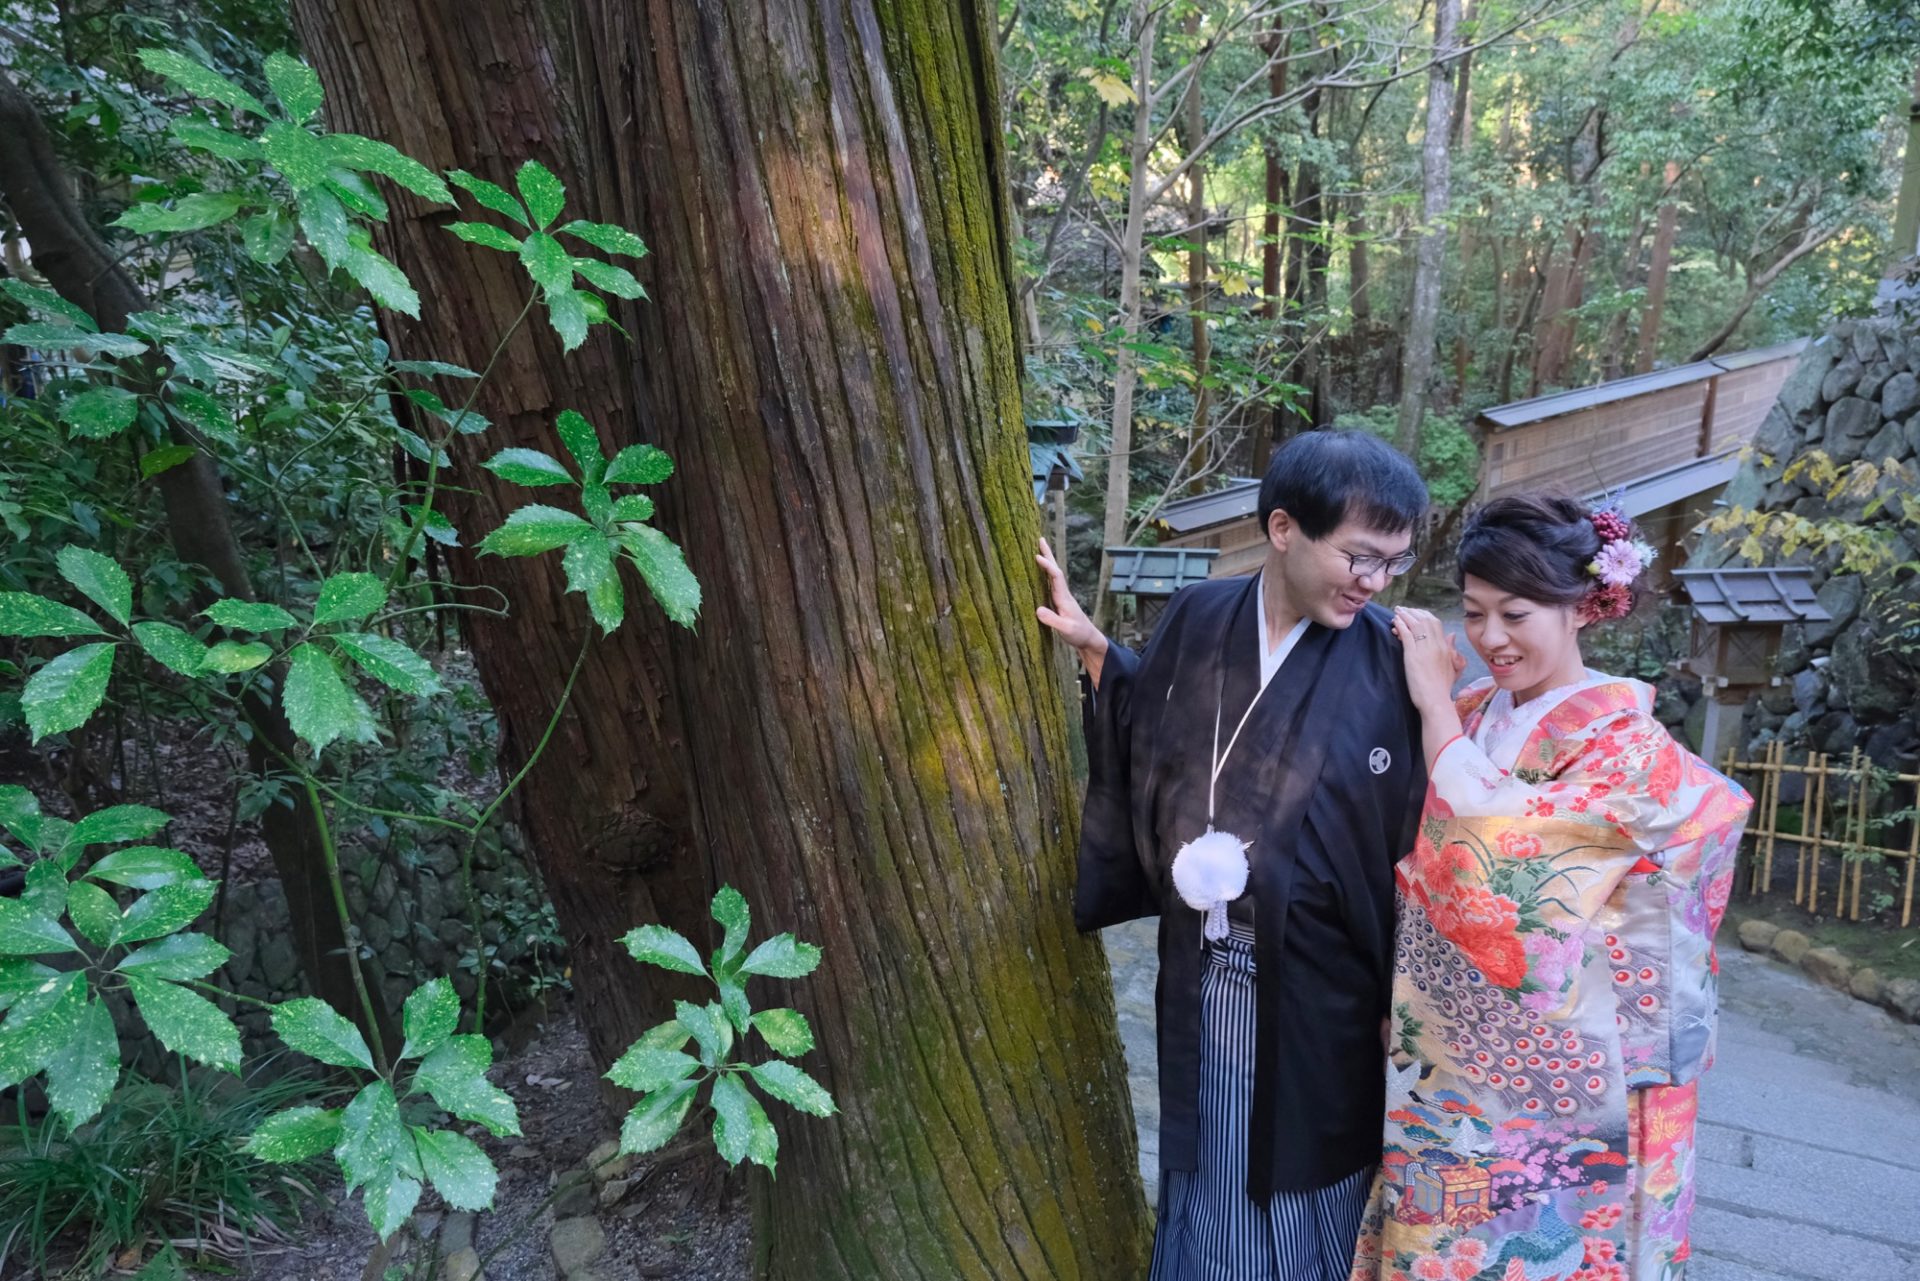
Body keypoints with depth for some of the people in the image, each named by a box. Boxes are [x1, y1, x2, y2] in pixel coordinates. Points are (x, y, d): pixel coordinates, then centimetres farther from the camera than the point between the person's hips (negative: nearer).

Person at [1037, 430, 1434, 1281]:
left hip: (1317, 986, -3)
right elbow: (1144, 748, 7)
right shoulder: (1197, 620, -4)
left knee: (1309, 1179, 17)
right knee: (1212, 1177, 21)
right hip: (1204, 976, 3)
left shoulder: (1391, 665, -13)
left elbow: (1417, 843, -11)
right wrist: (1094, 653, -3)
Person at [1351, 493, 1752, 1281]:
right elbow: (1402, 856, 0)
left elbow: (1500, 851, -26)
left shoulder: (1630, 746, -14)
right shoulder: (1469, 719, 2)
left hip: (1547, 1081, -5)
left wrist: (1434, 702, -19)